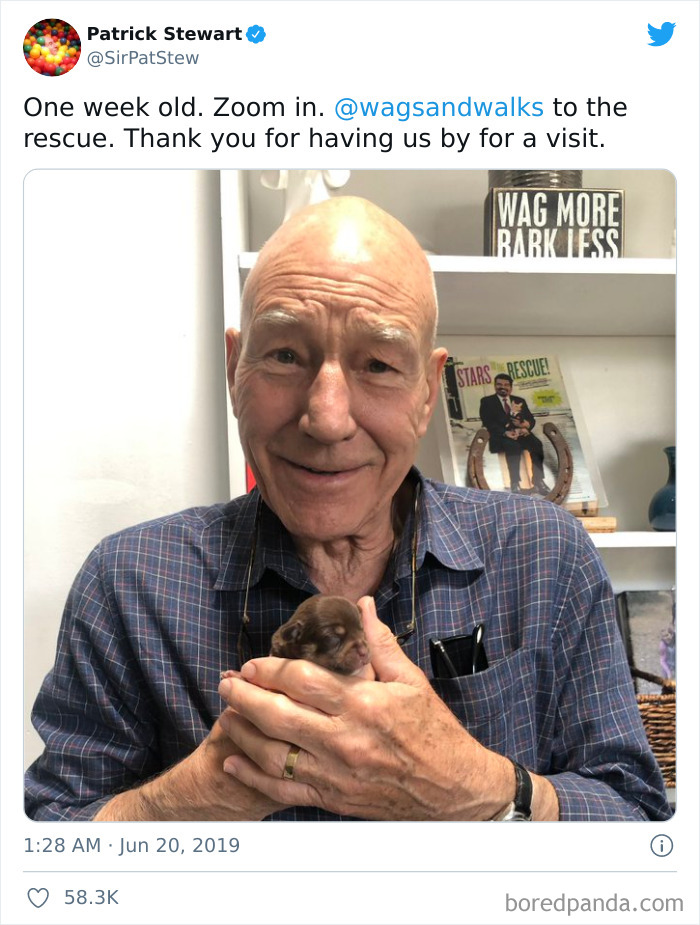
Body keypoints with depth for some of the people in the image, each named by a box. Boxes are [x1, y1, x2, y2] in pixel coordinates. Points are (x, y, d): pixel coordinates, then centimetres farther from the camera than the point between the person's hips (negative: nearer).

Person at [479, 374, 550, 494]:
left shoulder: (520, 401, 25)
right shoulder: (487, 401, 12)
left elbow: (531, 419, 14)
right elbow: (488, 422, -3)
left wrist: (527, 424, -12)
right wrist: (505, 432, -19)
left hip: (521, 433, 4)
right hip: (501, 436, -4)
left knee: (536, 444, -28)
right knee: (514, 446, -37)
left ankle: (538, 481, -26)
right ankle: (515, 483, -37)